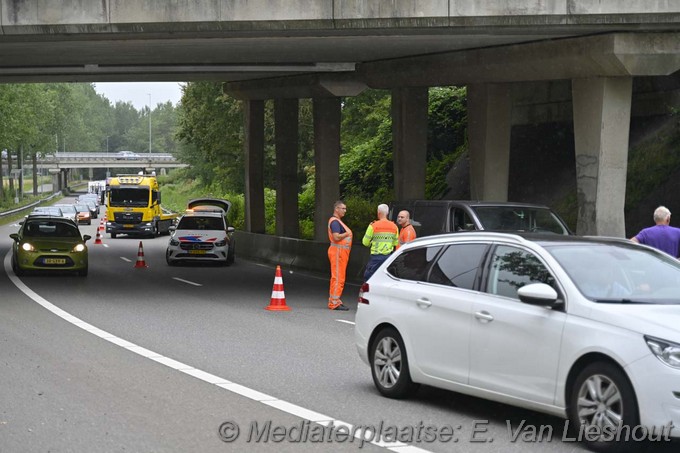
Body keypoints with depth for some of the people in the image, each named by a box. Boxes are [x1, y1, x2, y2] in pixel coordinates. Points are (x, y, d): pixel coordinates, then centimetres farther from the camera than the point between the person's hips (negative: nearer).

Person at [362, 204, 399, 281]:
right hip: (389, 257, 4)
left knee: (368, 277, 4)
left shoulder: (373, 226, -9)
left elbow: (365, 242, -5)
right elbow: (396, 243, 13)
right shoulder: (394, 226, 5)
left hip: (376, 257, -4)